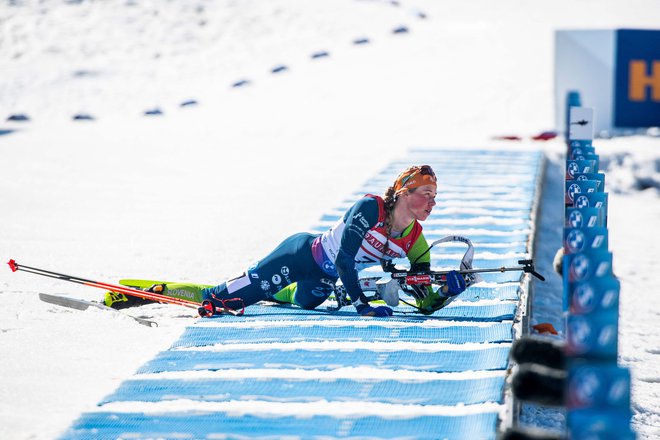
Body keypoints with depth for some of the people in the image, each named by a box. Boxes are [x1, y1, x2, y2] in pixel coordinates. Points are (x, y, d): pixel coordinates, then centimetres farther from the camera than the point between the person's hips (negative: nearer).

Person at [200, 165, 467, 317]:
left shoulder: (415, 241, -13)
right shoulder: (370, 207, -30)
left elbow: (424, 304, -12)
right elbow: (343, 258, -33)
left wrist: (445, 291, -33)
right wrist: (361, 305, -38)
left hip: (325, 279, 6)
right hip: (303, 253, -6)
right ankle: (207, 294, 22)